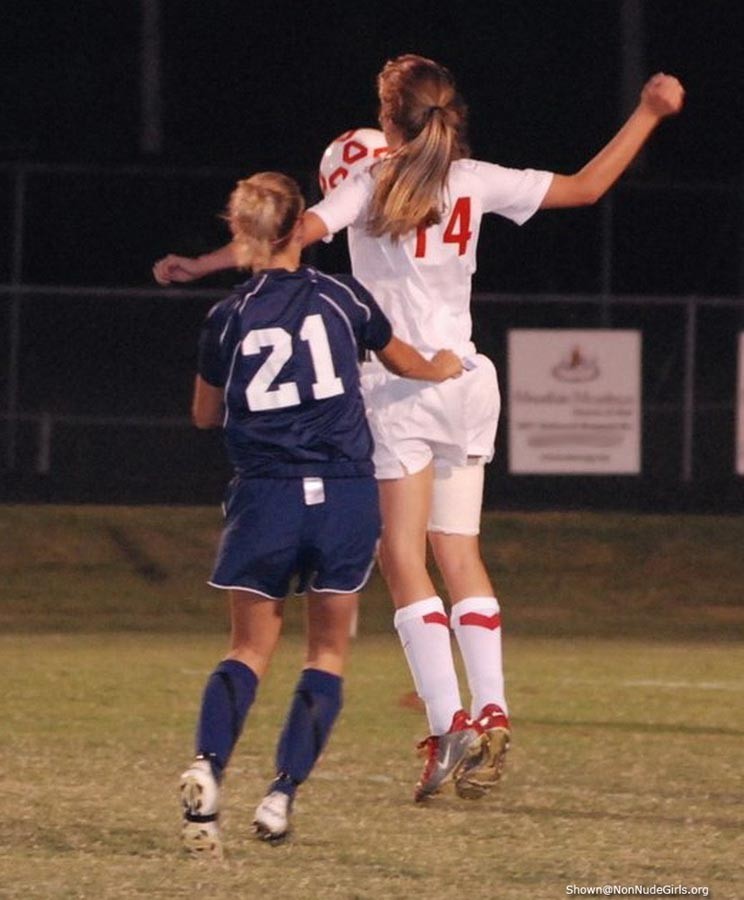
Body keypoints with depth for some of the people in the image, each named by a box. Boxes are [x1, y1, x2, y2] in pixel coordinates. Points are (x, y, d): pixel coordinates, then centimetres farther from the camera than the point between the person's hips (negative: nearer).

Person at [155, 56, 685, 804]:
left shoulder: (372, 184, -5)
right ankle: (491, 712, 3)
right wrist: (648, 114, 20)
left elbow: (296, 232, -17)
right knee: (460, 553, 11)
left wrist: (198, 266, -13)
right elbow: (587, 186, 12)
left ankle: (449, 722, -15)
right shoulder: (477, 182, 6)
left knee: (403, 557, -4)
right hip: (466, 381, 5)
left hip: (401, 381, -5)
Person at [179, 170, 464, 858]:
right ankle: (282, 794, -1)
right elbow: (403, 361, 22)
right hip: (345, 494, 0)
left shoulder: (228, 318, 0)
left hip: (265, 498, 0)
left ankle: (208, 766, -16)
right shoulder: (341, 297, 2)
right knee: (328, 651, 13)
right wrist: (443, 368, 45)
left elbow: (206, 413, 15)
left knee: (250, 648, 11)